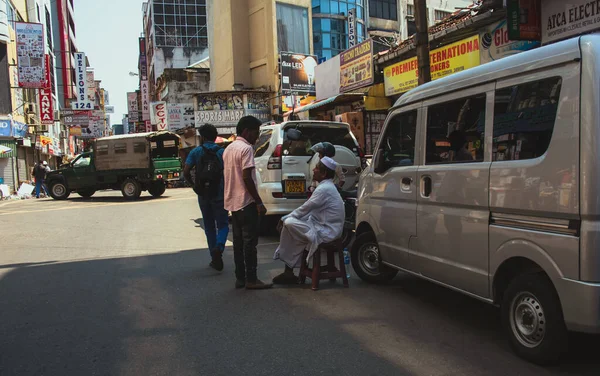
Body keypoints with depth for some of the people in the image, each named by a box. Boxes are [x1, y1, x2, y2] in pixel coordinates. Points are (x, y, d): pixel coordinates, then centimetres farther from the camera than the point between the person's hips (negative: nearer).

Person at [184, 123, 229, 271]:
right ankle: (218, 247, -22)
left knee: (209, 227, 14)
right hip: (219, 194, -1)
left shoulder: (196, 152, 0)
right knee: (223, 225, 7)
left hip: (203, 195, 1)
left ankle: (215, 259, 17)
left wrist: (193, 184, 8)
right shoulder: (222, 152, -1)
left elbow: (186, 172, -9)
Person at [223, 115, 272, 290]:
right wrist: (259, 202, -17)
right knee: (250, 241, -4)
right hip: (246, 202, -9)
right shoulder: (246, 148, -14)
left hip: (232, 202, 9)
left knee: (238, 241, 11)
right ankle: (251, 279, -1)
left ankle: (240, 278, 15)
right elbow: (247, 178, -20)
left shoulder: (229, 149, 14)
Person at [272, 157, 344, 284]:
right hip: (326, 228, 10)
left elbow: (304, 209, -15)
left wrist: (284, 218, -3)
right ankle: (289, 272, 8)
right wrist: (287, 217, 8)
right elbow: (309, 210, 17)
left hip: (325, 232, -10)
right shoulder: (326, 186, 14)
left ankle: (289, 272, -1)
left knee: (289, 224, -16)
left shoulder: (324, 189, -18)